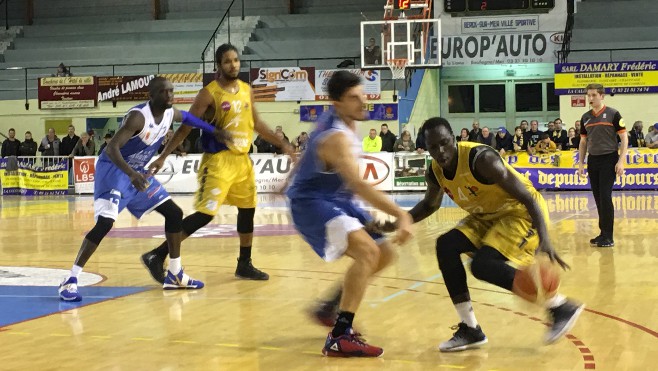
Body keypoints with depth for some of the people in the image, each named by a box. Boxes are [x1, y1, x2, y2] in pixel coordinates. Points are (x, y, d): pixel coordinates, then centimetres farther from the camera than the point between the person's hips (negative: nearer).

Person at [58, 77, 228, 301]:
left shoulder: (170, 114, -3)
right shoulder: (138, 116, -28)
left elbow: (187, 117, 24)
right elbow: (112, 148, -36)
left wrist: (213, 131, 23)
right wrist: (131, 175, -48)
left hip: (137, 172, 9)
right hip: (113, 169, -9)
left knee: (174, 213, 7)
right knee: (105, 222, -24)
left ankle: (175, 275, 17)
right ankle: (71, 280, -17)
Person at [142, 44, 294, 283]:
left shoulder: (246, 90, 7)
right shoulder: (209, 93, -13)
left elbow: (257, 123, 20)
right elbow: (186, 127, -12)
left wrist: (282, 144, 18)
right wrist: (163, 156, -18)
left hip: (242, 160, 7)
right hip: (218, 161, -7)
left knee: (248, 210, 13)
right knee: (206, 214, -14)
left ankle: (244, 265, 27)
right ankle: (157, 256, -9)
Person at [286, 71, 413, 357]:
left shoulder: (337, 121, 4)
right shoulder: (336, 137, -27)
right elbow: (359, 185, -38)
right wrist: (401, 215, -44)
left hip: (335, 202, 10)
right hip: (311, 204, -10)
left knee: (384, 254, 13)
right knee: (367, 251, -30)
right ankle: (339, 338, -32)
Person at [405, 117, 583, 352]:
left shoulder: (480, 158, -29)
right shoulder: (435, 172, -5)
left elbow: (527, 197, -29)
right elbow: (430, 205, 18)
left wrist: (544, 239, -39)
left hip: (521, 211, -8)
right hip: (488, 215, 8)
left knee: (483, 265, -23)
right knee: (446, 246, -6)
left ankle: (561, 307, -11)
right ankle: (470, 329, 2)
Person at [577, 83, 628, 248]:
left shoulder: (613, 114, -6)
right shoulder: (586, 117, 9)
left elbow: (624, 138, -7)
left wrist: (621, 161, -14)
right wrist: (581, 163, 10)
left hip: (608, 160, -5)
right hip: (592, 160, 5)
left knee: (605, 197, -11)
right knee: (598, 198, 7)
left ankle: (608, 237, -7)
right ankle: (604, 233, 16)